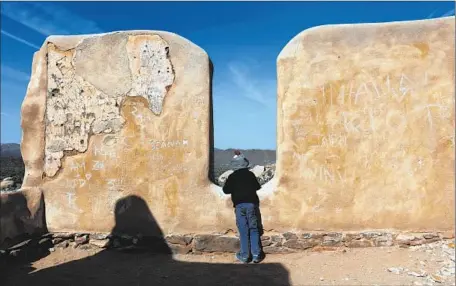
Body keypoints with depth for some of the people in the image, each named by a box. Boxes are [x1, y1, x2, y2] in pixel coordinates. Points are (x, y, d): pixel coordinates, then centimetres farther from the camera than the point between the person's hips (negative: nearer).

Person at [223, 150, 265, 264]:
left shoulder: (232, 177, 0)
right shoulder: (250, 174, 6)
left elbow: (226, 190, 1)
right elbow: (257, 187, 17)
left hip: (239, 205, -1)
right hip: (251, 203, 2)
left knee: (243, 231, 2)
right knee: (254, 229, 7)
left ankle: (244, 256, 6)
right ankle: (256, 255, 8)